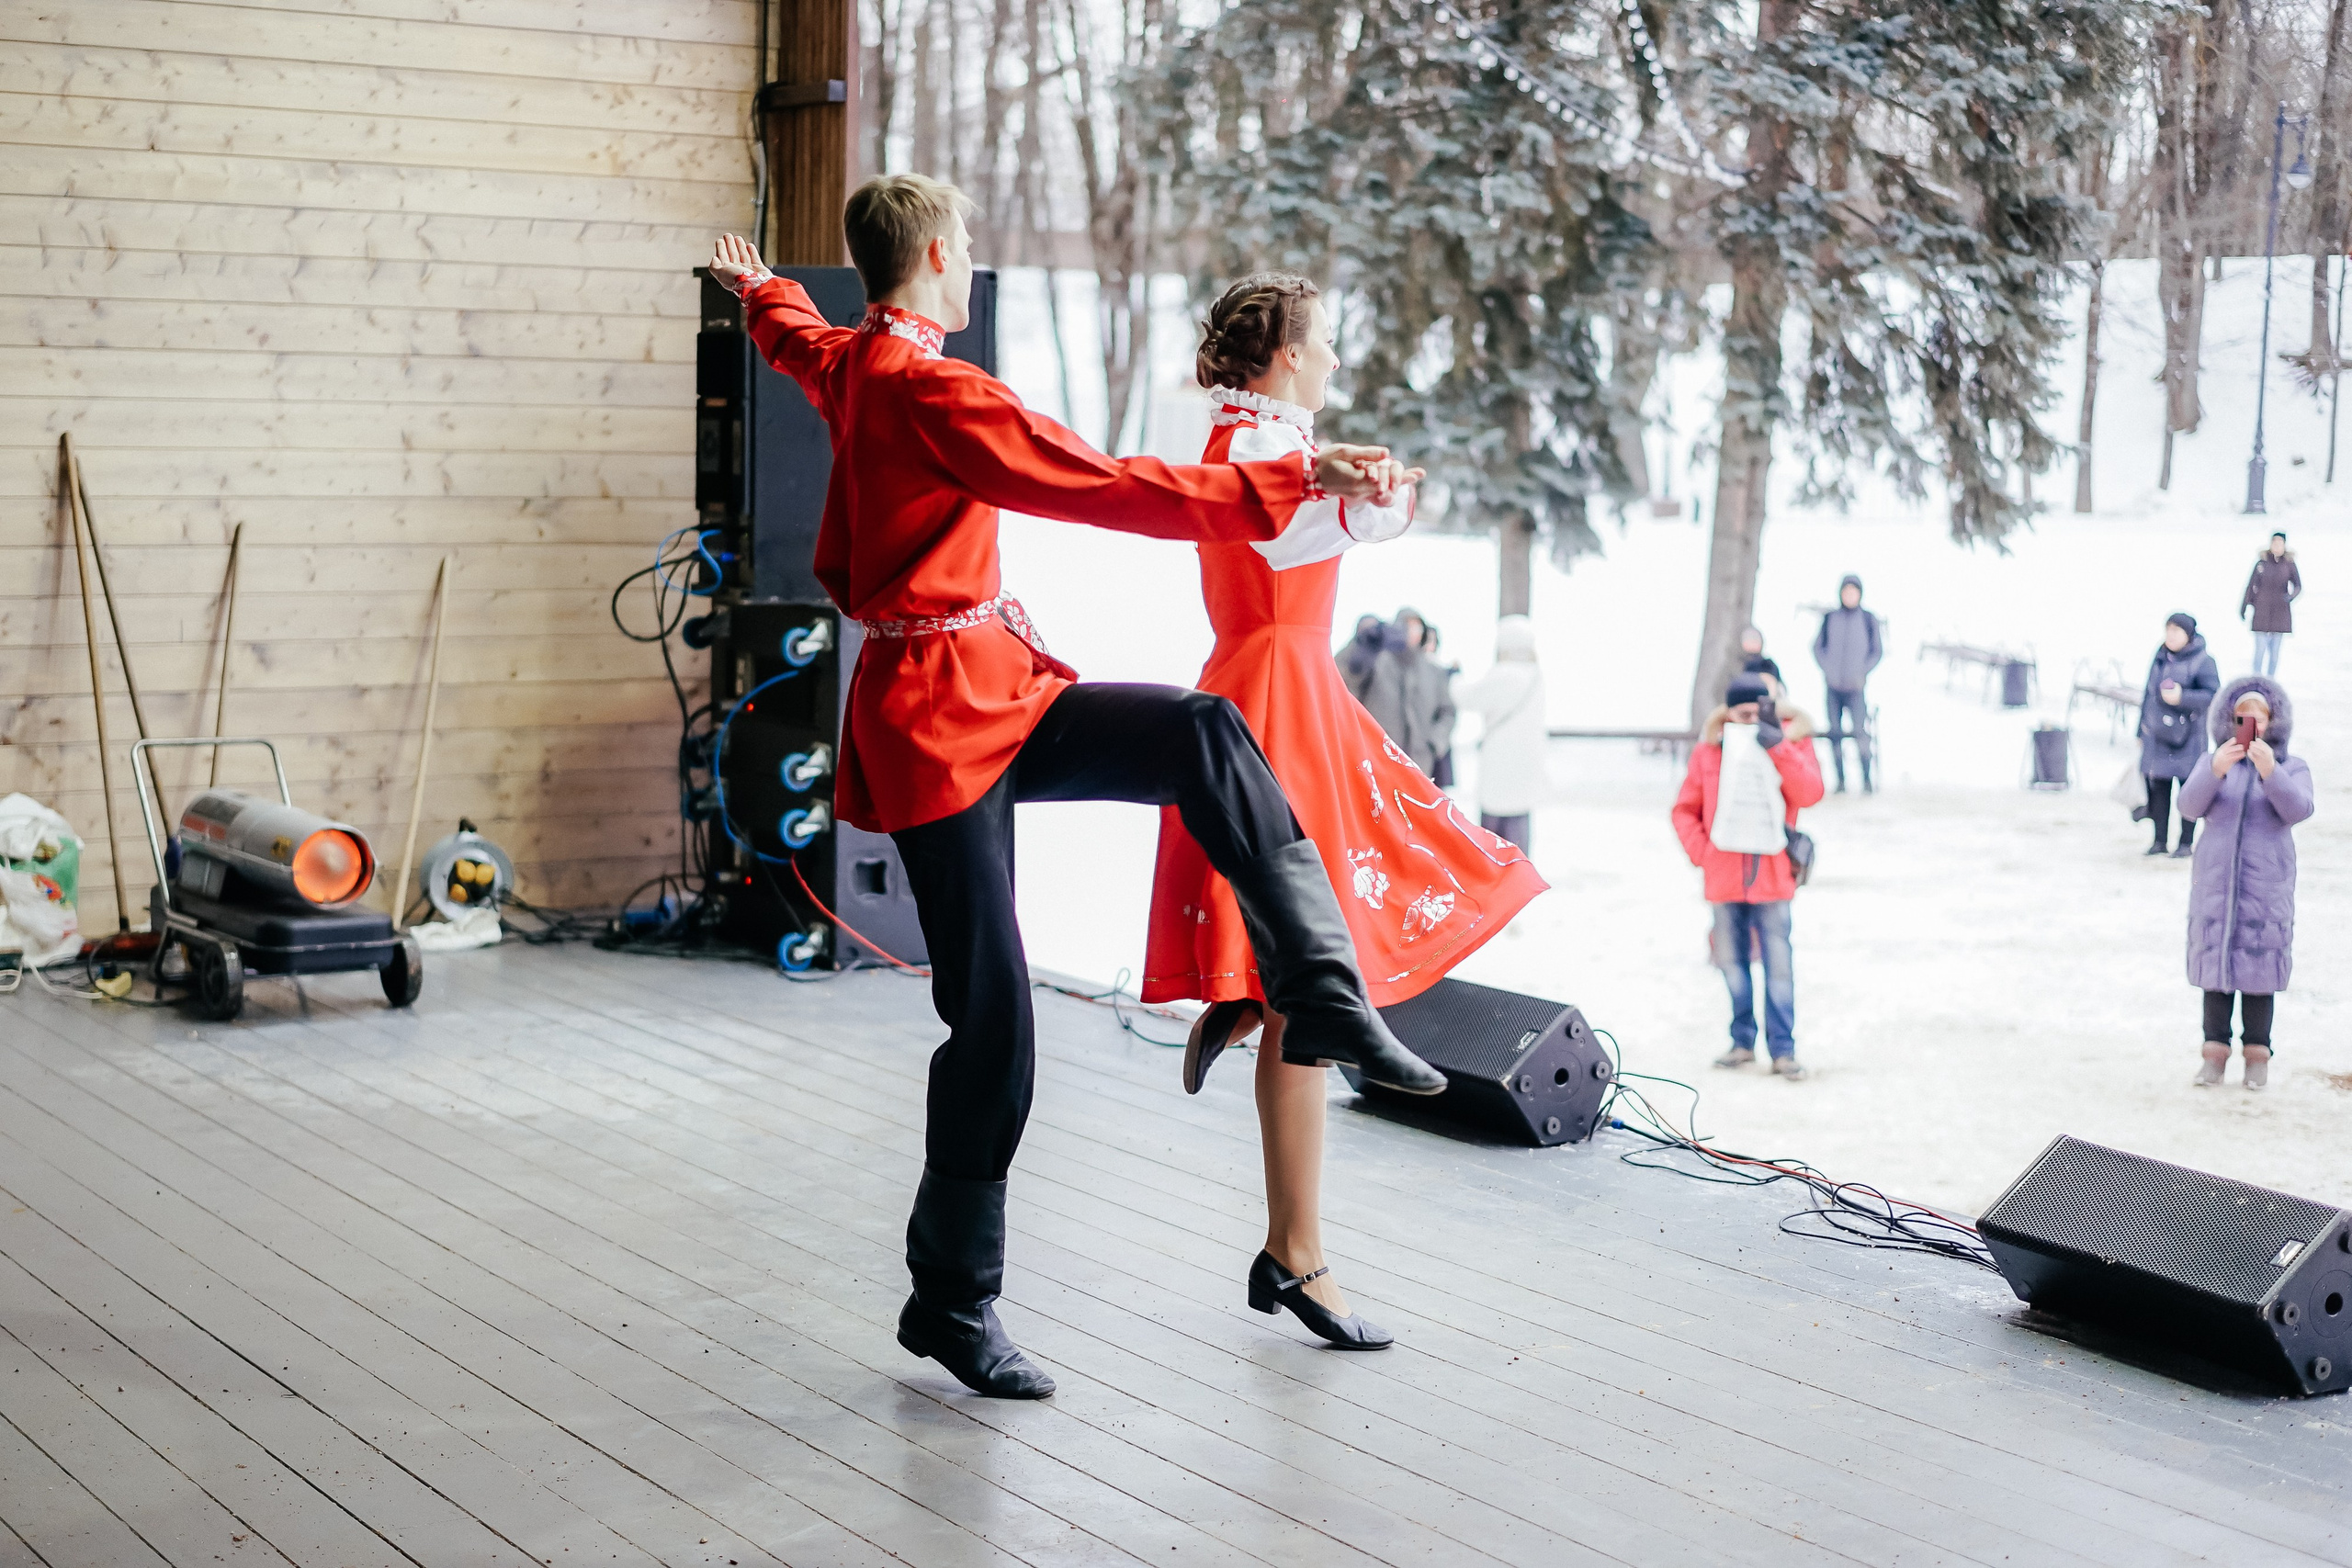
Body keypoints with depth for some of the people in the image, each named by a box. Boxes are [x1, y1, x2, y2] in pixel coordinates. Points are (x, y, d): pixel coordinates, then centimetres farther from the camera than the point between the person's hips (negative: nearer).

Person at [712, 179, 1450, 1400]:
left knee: (1203, 734, -10)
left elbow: (792, 336, 36)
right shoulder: (935, 394, -19)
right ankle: (951, 1305, 8)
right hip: (938, 718, -10)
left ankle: (1324, 993, -15)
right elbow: (1111, 488, -24)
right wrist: (1294, 483, -23)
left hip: (996, 692, 10)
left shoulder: (846, 362, 10)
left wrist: (759, 288, 61)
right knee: (991, 1016, -5)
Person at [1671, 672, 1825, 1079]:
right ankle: (1742, 1041, 20)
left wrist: (1778, 748, -19)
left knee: (1778, 963, -5)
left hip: (1771, 874, -2)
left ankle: (1783, 1049, -1)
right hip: (1724, 876, 2)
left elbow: (1809, 794, -13)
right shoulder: (1709, 750, 5)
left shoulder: (1792, 743, 1)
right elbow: (1685, 809, 11)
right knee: (1732, 959, 9)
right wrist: (1701, 851, -2)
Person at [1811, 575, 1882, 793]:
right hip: (1833, 685, 2)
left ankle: (1867, 779, -8)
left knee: (1859, 730, -13)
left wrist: (1862, 673, -5)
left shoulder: (1868, 620, 4)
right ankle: (1840, 780, 5)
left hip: (1856, 686, -2)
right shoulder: (1830, 618, 8)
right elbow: (1818, 647, 11)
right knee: (1835, 733, 0)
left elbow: (1877, 650, 7)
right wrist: (1828, 670, -3)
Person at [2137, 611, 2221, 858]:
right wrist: (2141, 731, 18)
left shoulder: (2202, 662, -7)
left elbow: (2213, 695, -12)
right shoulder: (2159, 658, 12)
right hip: (2157, 735, 6)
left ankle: (2187, 842, 8)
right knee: (2158, 787, 6)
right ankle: (2159, 840, 15)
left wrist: (2182, 697, -24)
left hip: (2187, 736, -6)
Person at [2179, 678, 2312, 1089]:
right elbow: (2189, 807, -9)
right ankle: (2216, 1048, 11)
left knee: (2259, 966, 0)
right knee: (2216, 963, 3)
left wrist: (2270, 772, -32)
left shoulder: (2292, 768, 5)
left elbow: (2298, 809, -15)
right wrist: (2215, 771, -28)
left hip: (2267, 885, -1)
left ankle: (2257, 1052, 9)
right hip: (2215, 882, 1)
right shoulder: (2214, 764, 7)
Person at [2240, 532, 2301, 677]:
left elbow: (2298, 586, 5)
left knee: (2275, 650, 6)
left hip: (2281, 611, 2)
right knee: (2260, 648, -7)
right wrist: (2244, 606, 2)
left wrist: (2291, 596, -16)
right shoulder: (2262, 563, -4)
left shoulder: (2289, 564, 0)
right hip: (2262, 610, -2)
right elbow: (2252, 585, 1)